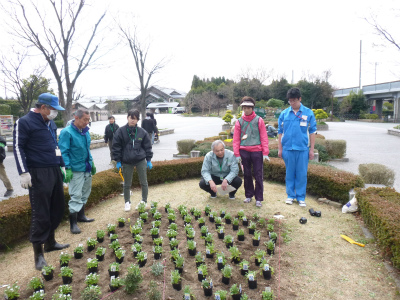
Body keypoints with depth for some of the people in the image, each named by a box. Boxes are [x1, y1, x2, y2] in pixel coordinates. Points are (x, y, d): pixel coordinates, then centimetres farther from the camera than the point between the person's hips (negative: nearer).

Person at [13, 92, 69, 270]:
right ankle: (38, 254, 7)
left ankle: (50, 242, 30)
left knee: (57, 209, 13)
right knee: (40, 214, -5)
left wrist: (62, 165, 21)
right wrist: (23, 173, -16)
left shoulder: (51, 124, 15)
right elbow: (18, 147, -10)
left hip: (54, 171, 8)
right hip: (38, 175, -8)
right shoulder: (25, 122, -8)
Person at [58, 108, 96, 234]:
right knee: (76, 195, -4)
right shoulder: (67, 132, -14)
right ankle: (73, 223, 6)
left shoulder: (85, 131, 7)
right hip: (76, 169, -8)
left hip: (87, 168, 8)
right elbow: (64, 152, -16)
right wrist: (68, 169, -20)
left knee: (85, 193, 18)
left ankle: (81, 215, 34)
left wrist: (91, 163, 15)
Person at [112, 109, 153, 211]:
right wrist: (118, 161, -4)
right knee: (127, 184, 11)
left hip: (141, 161, 1)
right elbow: (116, 146, -1)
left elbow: (147, 146, 7)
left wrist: (148, 160, 4)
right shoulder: (121, 131, -4)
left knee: (144, 182, 8)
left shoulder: (142, 132, 0)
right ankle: (127, 202, 29)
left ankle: (144, 201, 25)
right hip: (126, 162, -1)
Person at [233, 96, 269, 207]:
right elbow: (236, 139, 7)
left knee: (258, 175, 0)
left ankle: (259, 198, 10)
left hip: (257, 151, -2)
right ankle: (248, 195, 26)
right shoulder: (239, 122, 7)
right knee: (247, 175, 11)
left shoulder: (259, 120, 2)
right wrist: (237, 154, 2)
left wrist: (265, 153, -4)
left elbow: (264, 137, 1)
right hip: (244, 151, 2)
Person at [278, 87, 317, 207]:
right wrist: (280, 149, 6)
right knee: (290, 173, 10)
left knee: (301, 174, 5)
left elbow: (312, 132, 4)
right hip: (288, 148, 1)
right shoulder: (284, 113, 3)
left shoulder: (308, 113, 0)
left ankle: (301, 197, 17)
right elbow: (280, 132, 8)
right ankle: (290, 195, 23)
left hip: (302, 149, -1)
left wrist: (311, 149, 2)